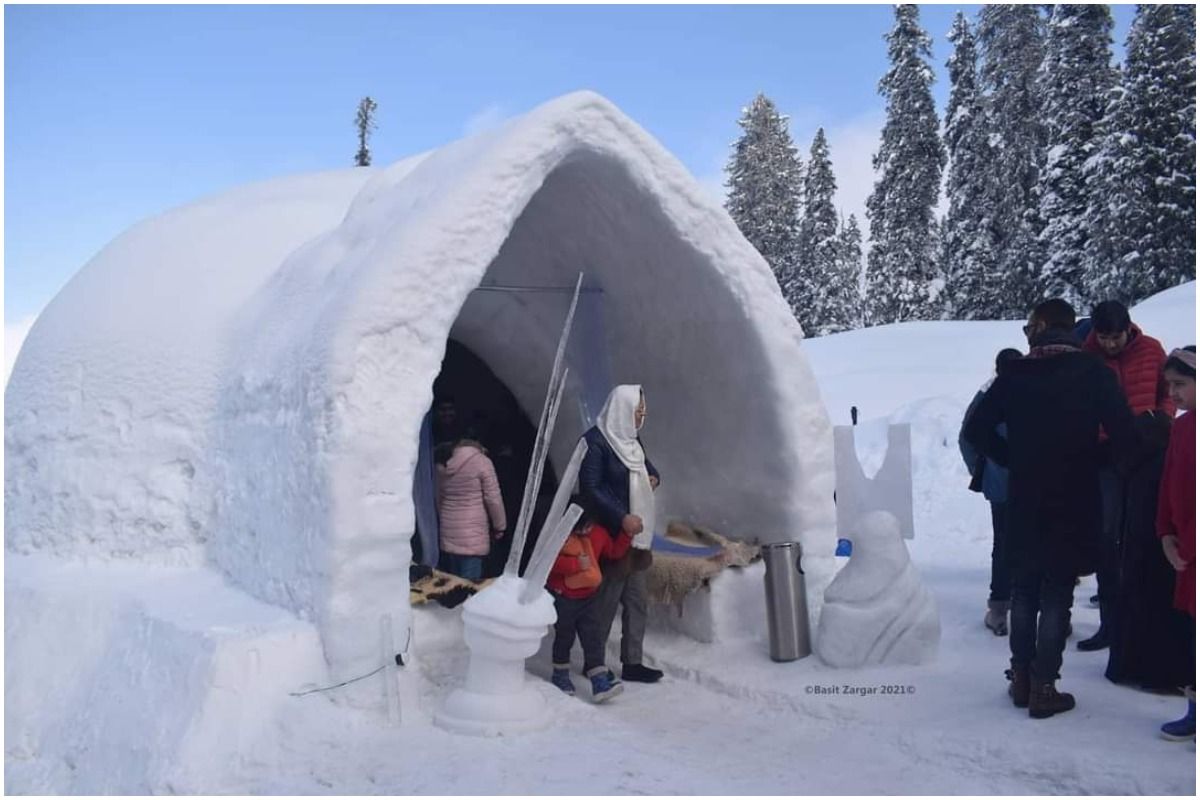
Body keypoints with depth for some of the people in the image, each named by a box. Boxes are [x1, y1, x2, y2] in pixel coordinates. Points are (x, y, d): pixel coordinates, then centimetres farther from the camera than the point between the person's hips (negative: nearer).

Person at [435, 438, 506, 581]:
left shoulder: (442, 465, 8)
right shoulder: (481, 462, -9)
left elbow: (438, 499, 15)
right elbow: (493, 499, -8)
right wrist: (499, 527, 3)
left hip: (447, 534, 6)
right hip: (471, 535, -6)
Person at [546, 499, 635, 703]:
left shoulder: (598, 533, 1)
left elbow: (615, 551, 13)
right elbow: (551, 561, -26)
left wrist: (627, 533, 1)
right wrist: (577, 563, -28)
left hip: (588, 598, 4)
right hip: (562, 598, -4)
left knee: (593, 640, -2)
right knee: (564, 637, 12)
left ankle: (600, 682, -5)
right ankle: (560, 674, 33)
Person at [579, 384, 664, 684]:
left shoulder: (630, 440, 11)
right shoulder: (595, 441, -15)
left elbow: (647, 465, 28)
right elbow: (589, 489, -20)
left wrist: (653, 477, 4)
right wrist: (621, 517, -26)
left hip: (636, 534, 8)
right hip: (610, 534, -8)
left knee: (636, 600, 10)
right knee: (606, 602, -2)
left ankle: (632, 663, 19)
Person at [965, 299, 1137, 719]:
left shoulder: (1014, 374, -1)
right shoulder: (1093, 373, -7)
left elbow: (977, 429, -2)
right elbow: (1124, 433, -14)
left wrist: (1013, 459, 8)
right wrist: (1096, 462, 5)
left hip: (1025, 500, 2)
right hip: (1074, 502, -2)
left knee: (1024, 591, 15)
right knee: (1057, 595, 3)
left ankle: (1021, 678, 20)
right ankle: (1043, 688, 5)